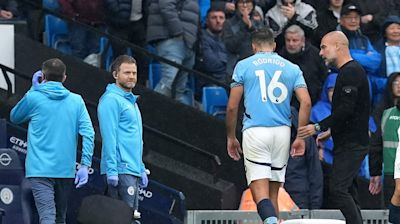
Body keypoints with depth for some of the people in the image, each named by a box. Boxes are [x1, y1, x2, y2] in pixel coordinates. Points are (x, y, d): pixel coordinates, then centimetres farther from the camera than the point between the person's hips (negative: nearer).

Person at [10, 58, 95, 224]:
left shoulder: (33, 98, -3)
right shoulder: (76, 101, 5)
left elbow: (14, 117, 17)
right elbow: (88, 133, -3)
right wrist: (85, 165, -2)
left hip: (40, 169, -4)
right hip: (66, 170, 4)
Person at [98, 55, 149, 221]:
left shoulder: (131, 101, 21)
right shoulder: (111, 100, -9)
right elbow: (109, 136, -16)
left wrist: (141, 169, 22)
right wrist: (111, 170, -22)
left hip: (133, 170, 10)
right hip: (121, 169, -10)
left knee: (132, 214, 9)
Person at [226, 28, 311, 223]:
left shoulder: (243, 66, 6)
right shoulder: (291, 68, 12)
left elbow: (232, 106, 2)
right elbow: (306, 102, 0)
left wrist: (231, 137, 13)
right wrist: (300, 137, 4)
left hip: (254, 132, -3)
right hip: (282, 133, 3)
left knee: (260, 191, -10)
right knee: (273, 192, 14)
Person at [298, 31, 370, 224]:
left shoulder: (350, 72, -14)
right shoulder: (350, 71, 19)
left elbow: (346, 109, -23)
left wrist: (318, 127, -19)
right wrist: (331, 131, 25)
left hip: (351, 144, -11)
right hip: (349, 143, 11)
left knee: (338, 190, -17)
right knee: (347, 191, 12)